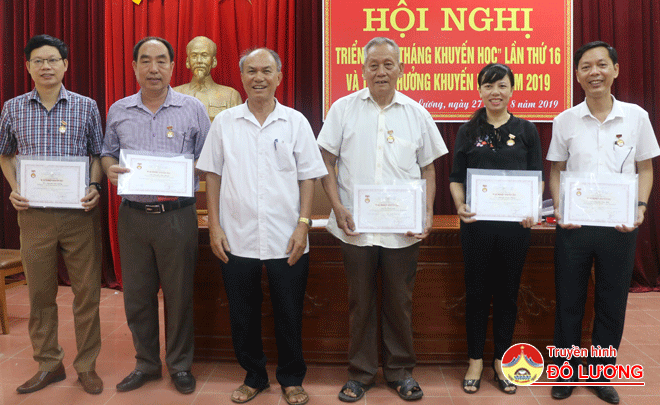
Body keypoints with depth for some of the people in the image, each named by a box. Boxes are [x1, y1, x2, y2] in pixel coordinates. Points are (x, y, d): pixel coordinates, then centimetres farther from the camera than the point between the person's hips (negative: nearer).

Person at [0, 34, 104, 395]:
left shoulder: (86, 107, 3)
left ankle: (86, 365, 19)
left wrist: (95, 186, -9)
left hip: (80, 212, -1)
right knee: (40, 293, 10)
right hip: (34, 213, 2)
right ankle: (48, 365, 26)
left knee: (87, 291, 3)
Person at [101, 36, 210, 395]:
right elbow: (107, 152, 17)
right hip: (132, 215, 3)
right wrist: (110, 168, -5)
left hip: (177, 215, -3)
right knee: (136, 294, 11)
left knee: (178, 294, 5)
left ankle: (180, 365, 24)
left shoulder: (192, 109, 1)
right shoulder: (118, 111, 9)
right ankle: (146, 364, 29)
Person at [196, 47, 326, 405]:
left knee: (289, 315, 9)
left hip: (286, 241, -1)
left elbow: (307, 178, 3)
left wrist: (303, 224, -6)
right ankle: (253, 376, 32)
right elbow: (212, 176, 7)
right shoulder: (224, 122, 5)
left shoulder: (295, 122, 3)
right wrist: (214, 227, 1)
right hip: (237, 240, 1)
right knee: (243, 315, 12)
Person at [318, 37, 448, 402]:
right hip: (355, 226, 0)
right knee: (360, 302, 10)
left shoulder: (416, 113, 7)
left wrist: (428, 214, -3)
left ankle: (400, 370, 29)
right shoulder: (343, 108, 4)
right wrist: (337, 207, -8)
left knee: (399, 302, 11)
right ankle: (360, 372, 26)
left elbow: (428, 169, 9)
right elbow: (327, 162, 4)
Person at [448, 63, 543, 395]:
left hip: (515, 223, 1)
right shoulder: (468, 131, 6)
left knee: (507, 292, 9)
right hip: (476, 223, 0)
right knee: (477, 292, 7)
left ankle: (501, 361, 24)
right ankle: (475, 361, 21)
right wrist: (460, 206, -13)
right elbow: (456, 178, 5)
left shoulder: (526, 130, 7)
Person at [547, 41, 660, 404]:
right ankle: (566, 371, 26)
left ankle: (601, 374, 29)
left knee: (612, 303, 10)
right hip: (573, 224, 0)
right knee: (568, 301, 9)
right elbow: (556, 170, 7)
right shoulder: (565, 121, 1)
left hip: (619, 225, 1)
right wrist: (559, 209, -8)